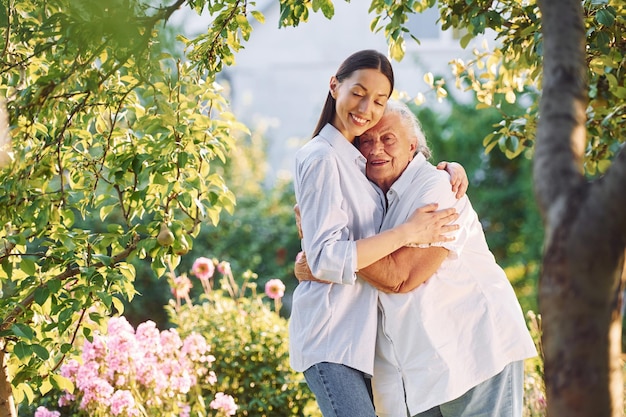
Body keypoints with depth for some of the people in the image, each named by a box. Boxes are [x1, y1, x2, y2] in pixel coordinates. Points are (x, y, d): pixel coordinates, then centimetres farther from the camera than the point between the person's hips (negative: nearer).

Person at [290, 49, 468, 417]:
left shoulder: (356, 158, 14)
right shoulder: (322, 157, -11)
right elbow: (326, 259, -18)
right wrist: (408, 232, -19)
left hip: (359, 332, 9)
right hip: (331, 336, -9)